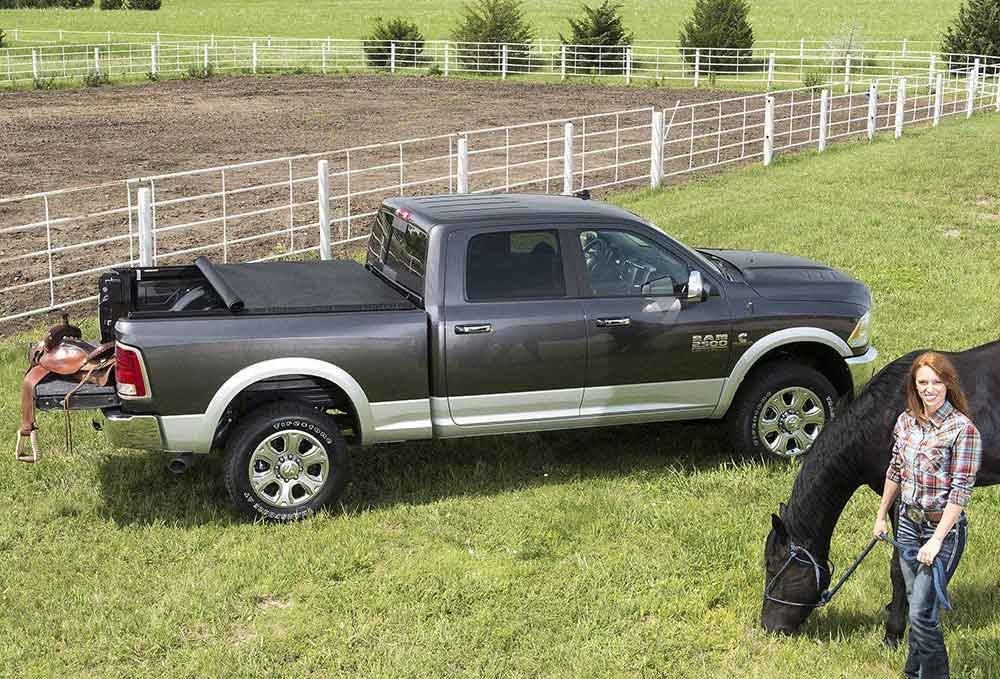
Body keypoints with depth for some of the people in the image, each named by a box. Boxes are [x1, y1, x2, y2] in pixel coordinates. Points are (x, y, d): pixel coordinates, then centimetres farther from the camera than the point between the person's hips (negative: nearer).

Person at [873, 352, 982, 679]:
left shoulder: (963, 429, -17)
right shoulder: (905, 422, 3)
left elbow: (961, 490, -18)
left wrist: (937, 541, -21)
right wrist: (881, 516, 19)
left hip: (943, 528, -6)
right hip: (908, 523, 6)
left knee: (922, 612, -8)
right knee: (915, 605, 17)